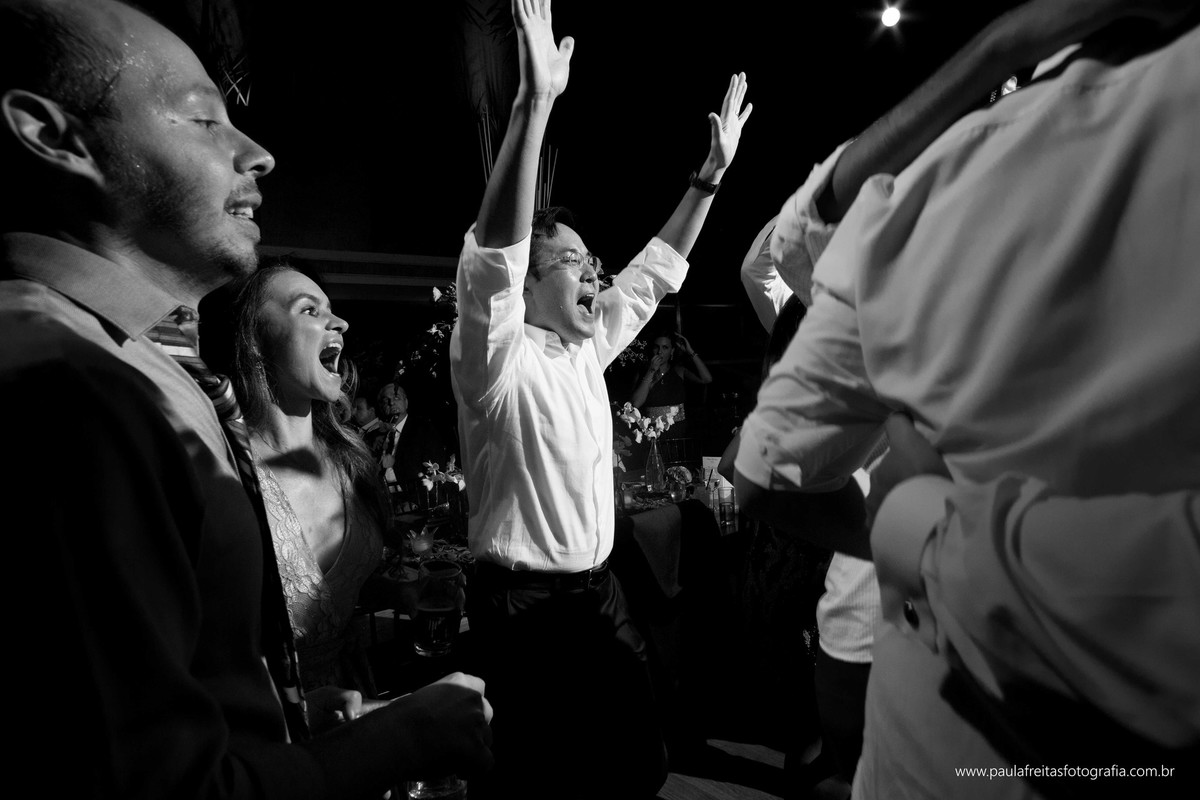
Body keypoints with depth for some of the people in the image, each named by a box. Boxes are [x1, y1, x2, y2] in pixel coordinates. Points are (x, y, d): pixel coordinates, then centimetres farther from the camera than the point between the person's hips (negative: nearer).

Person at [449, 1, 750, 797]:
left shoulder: (587, 347, 6)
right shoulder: (499, 359, -15)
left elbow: (657, 269, 14)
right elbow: (494, 253, -33)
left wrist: (713, 170, 12)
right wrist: (535, 103, -39)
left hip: (601, 589, 7)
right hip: (527, 607, -7)